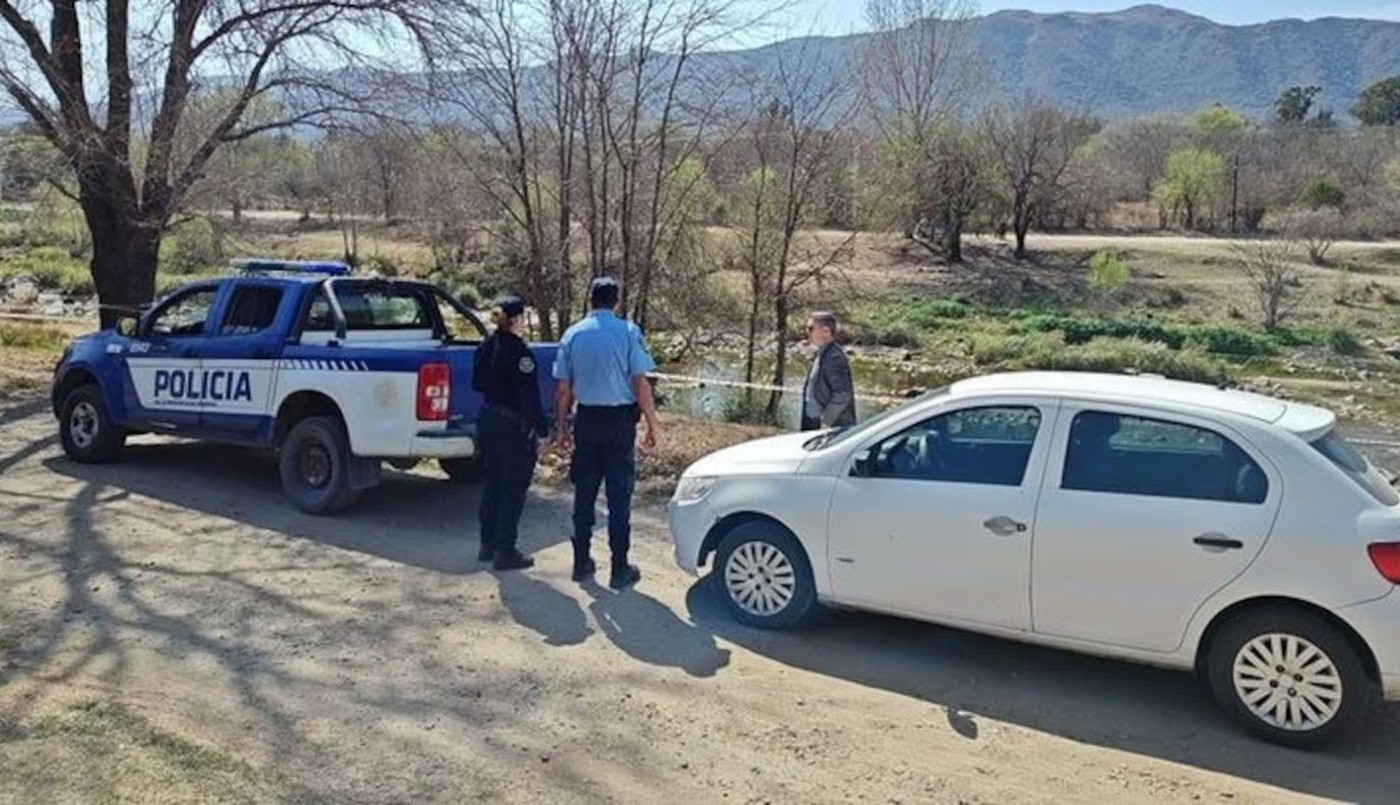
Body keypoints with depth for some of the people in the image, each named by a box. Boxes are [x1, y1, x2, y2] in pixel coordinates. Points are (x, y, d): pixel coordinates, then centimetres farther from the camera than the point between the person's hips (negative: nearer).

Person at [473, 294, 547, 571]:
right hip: (514, 426, -8)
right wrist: (541, 431, -14)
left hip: (488, 421, 8)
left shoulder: (485, 347, 6)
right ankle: (505, 551, 5)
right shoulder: (518, 352, -18)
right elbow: (530, 397, -18)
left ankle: (488, 544, 26)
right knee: (513, 490, 1)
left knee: (492, 485, 17)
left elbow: (478, 383, 16)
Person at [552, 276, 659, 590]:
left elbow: (563, 389, 4)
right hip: (620, 420, -3)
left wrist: (561, 426, 14)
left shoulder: (572, 335, 3)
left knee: (584, 494, 13)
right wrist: (651, 426, -3)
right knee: (619, 497, 3)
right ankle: (620, 570, 8)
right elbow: (641, 384, -10)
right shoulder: (628, 332, -7)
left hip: (586, 420, 3)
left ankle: (582, 563, 20)